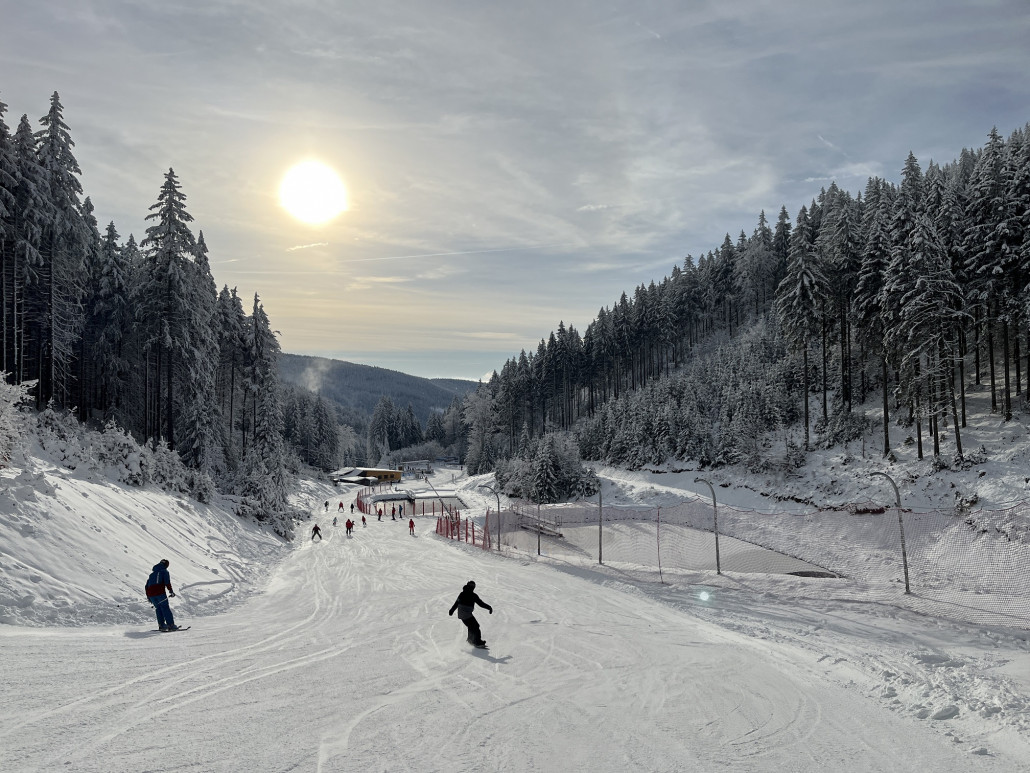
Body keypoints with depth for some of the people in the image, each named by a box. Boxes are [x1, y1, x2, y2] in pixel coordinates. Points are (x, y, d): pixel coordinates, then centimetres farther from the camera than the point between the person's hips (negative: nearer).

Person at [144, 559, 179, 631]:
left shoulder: (152, 573, 27)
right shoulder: (164, 571, 7)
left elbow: (147, 585, 26)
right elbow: (167, 582, -8)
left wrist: (148, 596, 31)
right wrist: (171, 591, -9)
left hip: (151, 593, 6)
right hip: (160, 593, -6)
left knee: (158, 608, 16)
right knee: (165, 608, -3)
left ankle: (161, 625, 10)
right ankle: (171, 625, -9)